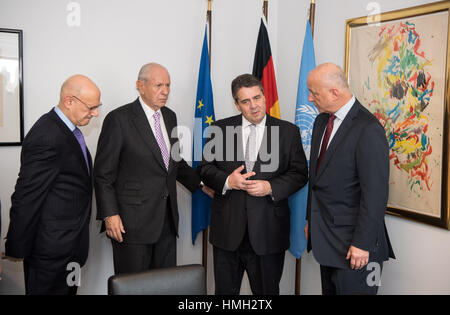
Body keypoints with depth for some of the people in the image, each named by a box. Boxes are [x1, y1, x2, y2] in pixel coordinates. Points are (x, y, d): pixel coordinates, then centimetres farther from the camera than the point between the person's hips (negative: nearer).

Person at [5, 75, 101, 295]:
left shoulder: (66, 128, 8)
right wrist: (17, 249, -14)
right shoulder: (47, 137, -23)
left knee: (68, 290, 20)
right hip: (52, 248, -9)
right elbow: (26, 198, -21)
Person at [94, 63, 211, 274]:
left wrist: (201, 184, 14)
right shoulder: (118, 119, -9)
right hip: (132, 222, -6)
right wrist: (110, 214, -15)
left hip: (167, 219, 6)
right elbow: (103, 173, -9)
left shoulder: (170, 116, 11)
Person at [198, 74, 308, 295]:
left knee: (267, 291, 14)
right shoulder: (220, 129, 4)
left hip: (268, 230, -1)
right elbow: (205, 168, 4)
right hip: (227, 229, 1)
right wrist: (227, 181, -16)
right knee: (225, 290, 15)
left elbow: (299, 173, 0)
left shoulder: (288, 131, 1)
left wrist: (271, 187, -16)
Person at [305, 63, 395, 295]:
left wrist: (362, 243, -17)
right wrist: (311, 220, 16)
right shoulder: (321, 121, 9)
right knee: (329, 290, 18)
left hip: (353, 243, -8)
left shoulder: (368, 129, -18)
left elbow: (375, 193, -19)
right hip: (325, 237, 8)